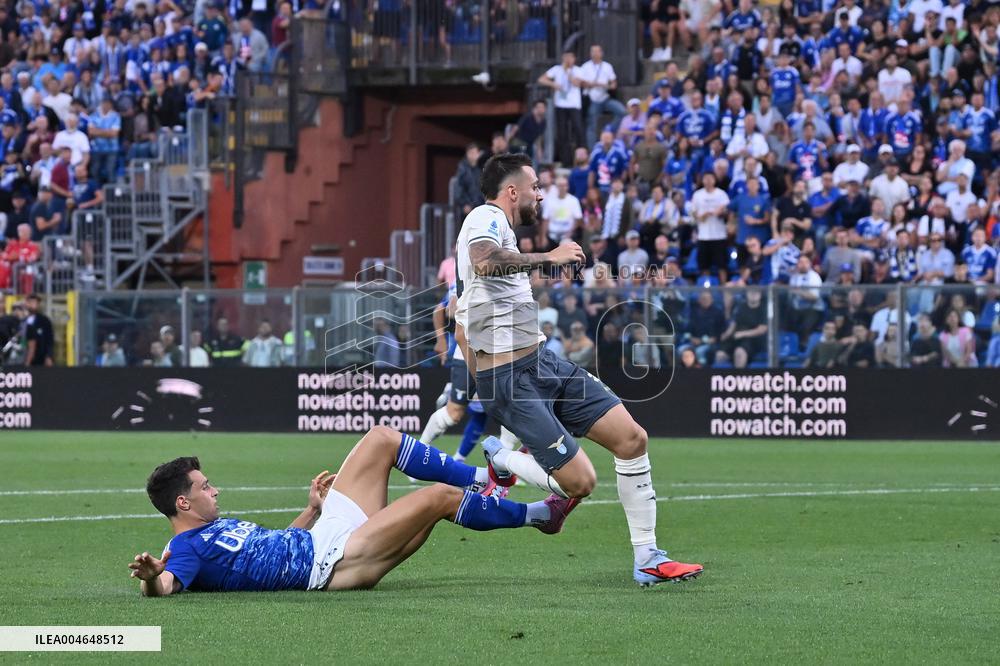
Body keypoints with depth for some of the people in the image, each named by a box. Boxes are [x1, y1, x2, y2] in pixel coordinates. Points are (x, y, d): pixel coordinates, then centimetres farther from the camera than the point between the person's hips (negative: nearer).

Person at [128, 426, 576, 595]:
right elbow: (163, 586, -35)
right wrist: (149, 576, -58)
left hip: (324, 534, 10)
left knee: (381, 439, 10)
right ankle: (535, 515, 15)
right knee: (439, 497, -7)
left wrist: (312, 509, 18)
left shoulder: (220, 527, 14)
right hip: (330, 561, -10)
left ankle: (480, 477, 22)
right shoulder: (187, 549, -14)